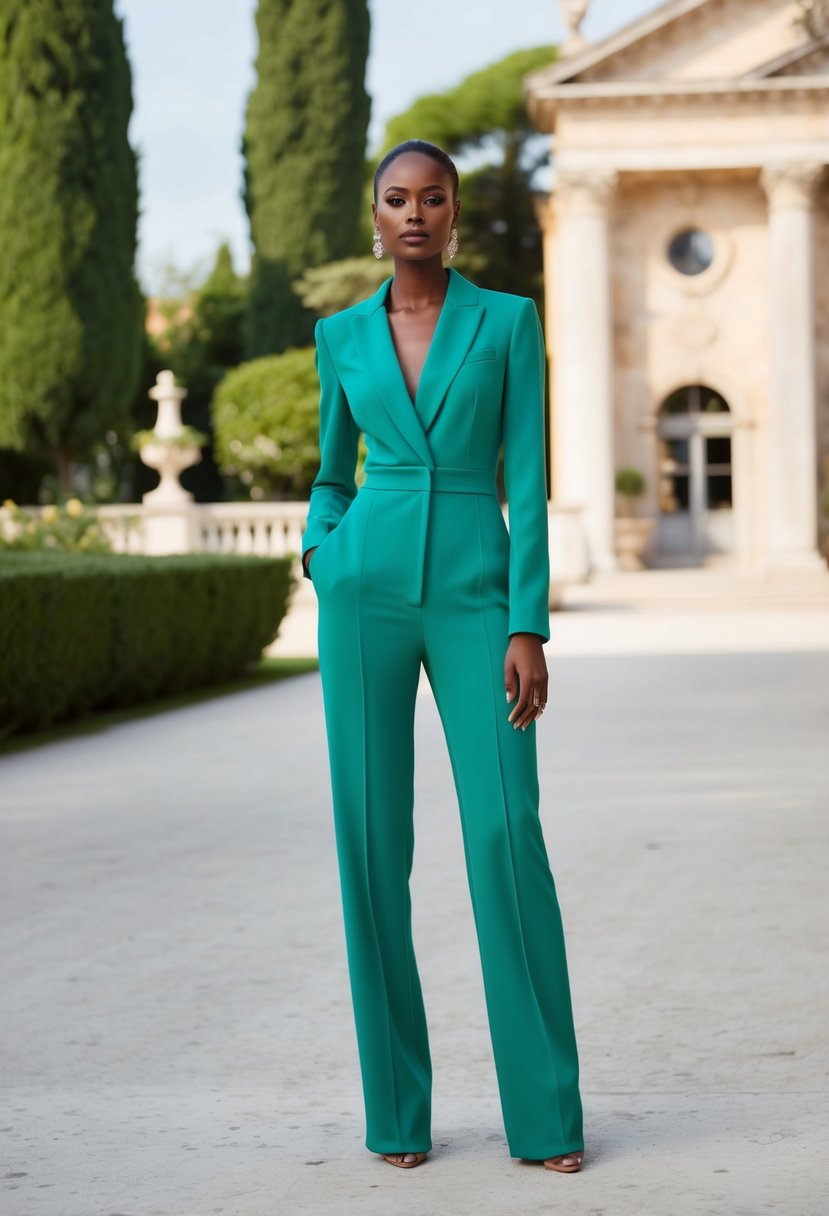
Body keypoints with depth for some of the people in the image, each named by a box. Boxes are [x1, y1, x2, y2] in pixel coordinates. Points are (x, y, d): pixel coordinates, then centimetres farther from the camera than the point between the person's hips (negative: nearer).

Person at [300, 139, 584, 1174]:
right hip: (367, 591, 2)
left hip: (475, 593, -2)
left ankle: (545, 1110, 0)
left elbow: (529, 482, -1)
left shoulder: (509, 321, 4)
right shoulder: (343, 336, 11)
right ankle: (396, 1105, 10)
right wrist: (319, 548, 1)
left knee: (507, 836, -10)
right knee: (372, 837, -1)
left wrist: (530, 628, -9)